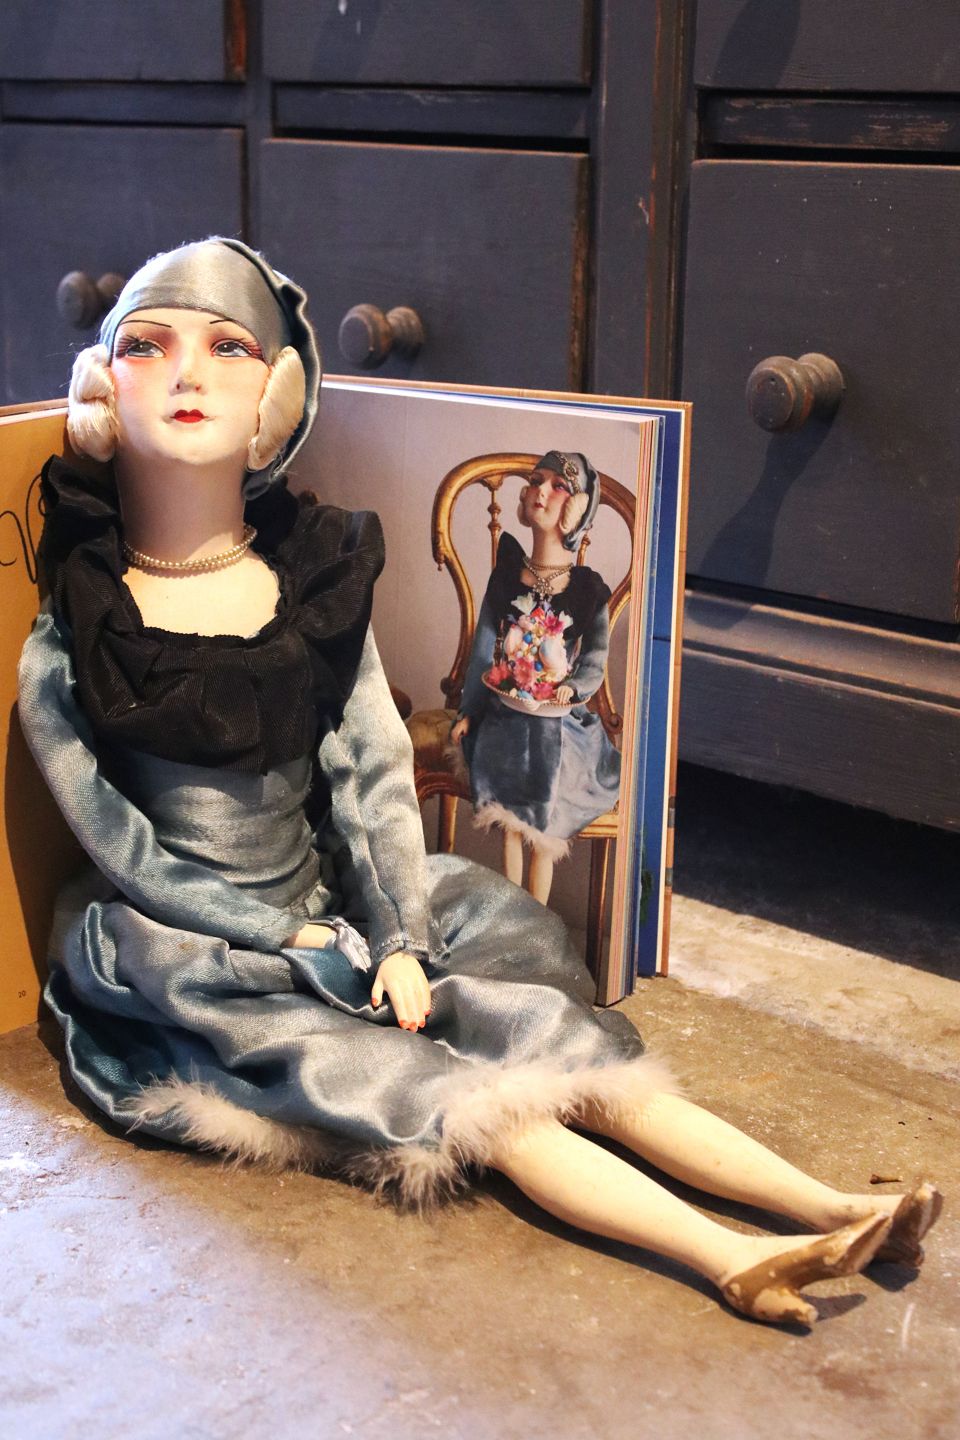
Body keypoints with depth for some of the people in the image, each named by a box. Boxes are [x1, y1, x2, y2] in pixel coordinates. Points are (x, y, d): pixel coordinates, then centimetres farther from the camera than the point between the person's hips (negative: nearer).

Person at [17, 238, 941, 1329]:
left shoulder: (315, 588, 4)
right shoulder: (66, 655, -9)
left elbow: (375, 777, 0)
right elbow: (130, 859, -9)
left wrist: (398, 942, -13)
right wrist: (311, 949, -13)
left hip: (334, 916, 5)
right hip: (197, 960, -4)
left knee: (565, 1036, -13)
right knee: (478, 1098, -21)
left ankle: (831, 1209, -18)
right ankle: (734, 1259, -29)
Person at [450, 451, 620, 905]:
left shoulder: (587, 588, -8)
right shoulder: (507, 574, -1)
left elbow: (595, 659, -1)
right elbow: (484, 646, 6)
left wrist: (574, 688, -18)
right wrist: (468, 712, 7)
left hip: (555, 725, -2)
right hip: (505, 719, 2)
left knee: (542, 832, 2)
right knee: (509, 827, 8)